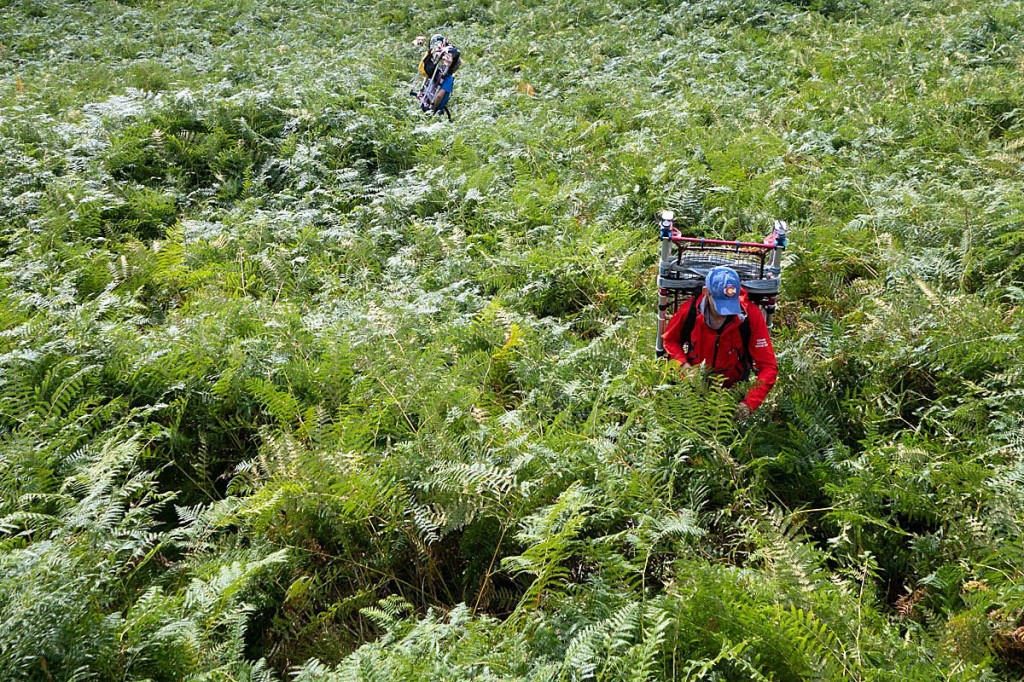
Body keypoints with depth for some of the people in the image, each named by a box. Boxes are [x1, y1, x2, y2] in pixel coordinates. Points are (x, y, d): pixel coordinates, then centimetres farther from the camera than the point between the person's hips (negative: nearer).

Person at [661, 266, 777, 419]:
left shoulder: (751, 315, -25)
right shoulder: (689, 311, -21)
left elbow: (768, 367, -22)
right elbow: (670, 340, 1)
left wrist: (749, 404, -32)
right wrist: (684, 365, -19)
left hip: (733, 388, -1)